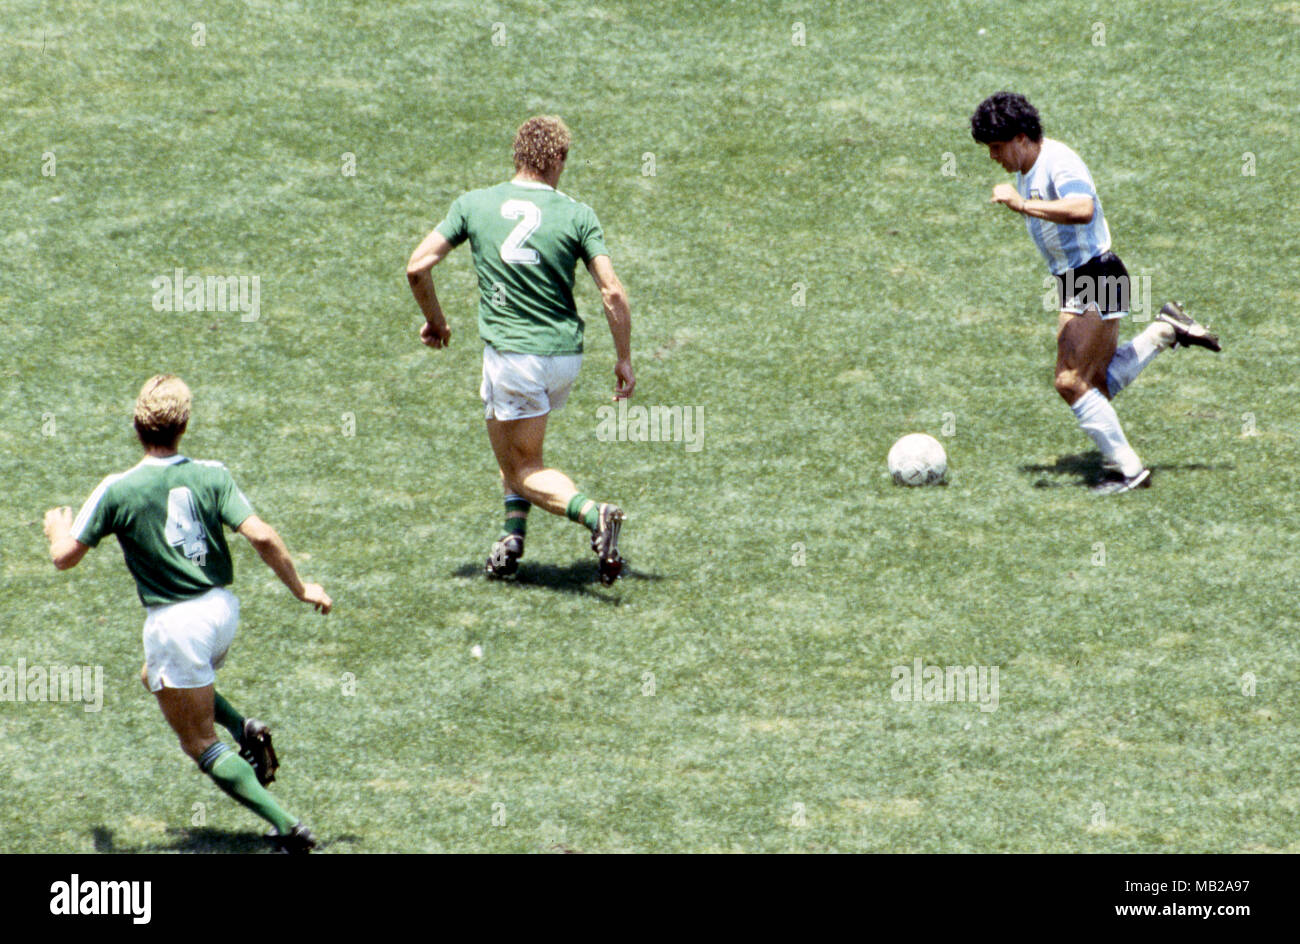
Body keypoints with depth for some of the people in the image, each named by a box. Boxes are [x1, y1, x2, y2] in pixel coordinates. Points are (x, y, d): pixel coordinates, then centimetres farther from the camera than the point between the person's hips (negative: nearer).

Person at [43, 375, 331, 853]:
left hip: (175, 624, -5)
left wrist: (57, 527, 18)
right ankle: (245, 729, 13)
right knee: (154, 676, 34)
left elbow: (64, 557, -6)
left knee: (201, 745, 5)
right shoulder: (212, 475, -5)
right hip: (222, 609, 5)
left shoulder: (118, 490, -12)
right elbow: (262, 536, -12)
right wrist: (301, 589, 1)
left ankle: (287, 826, -7)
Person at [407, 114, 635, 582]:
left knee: (523, 470, 3)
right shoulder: (577, 215, -3)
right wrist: (624, 360, 2)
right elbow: (612, 292, -8)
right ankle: (513, 532, 14)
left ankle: (593, 513, -23)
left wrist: (434, 319, 15)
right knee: (518, 447, 28)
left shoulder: (473, 204, -2)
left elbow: (417, 266, -2)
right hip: (565, 352, 3)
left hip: (511, 355, -3)